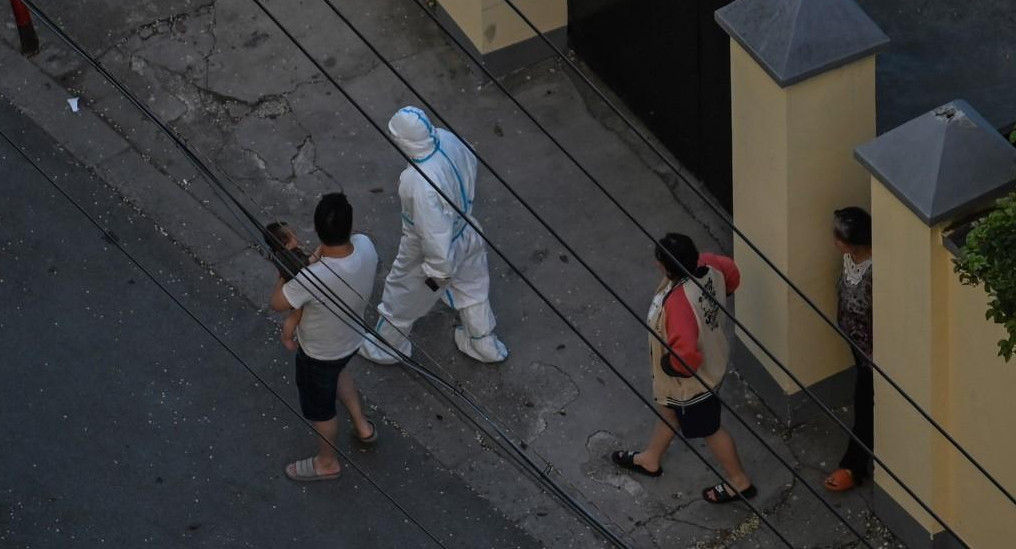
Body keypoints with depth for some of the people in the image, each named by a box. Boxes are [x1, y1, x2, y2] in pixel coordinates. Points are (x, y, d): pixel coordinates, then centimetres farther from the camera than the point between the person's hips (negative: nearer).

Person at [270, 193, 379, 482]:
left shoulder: (313, 277, -45)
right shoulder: (365, 246, -27)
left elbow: (278, 303, -25)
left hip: (319, 353, -6)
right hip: (352, 338, 6)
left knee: (319, 408, 24)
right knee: (336, 370, 40)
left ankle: (327, 463, 49)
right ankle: (362, 426, 54)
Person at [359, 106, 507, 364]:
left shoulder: (422, 183, -45)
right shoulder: (448, 139, -23)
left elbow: (434, 235, -35)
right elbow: (470, 166, 1)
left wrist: (437, 272, -17)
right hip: (466, 233, 7)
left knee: (401, 297, 23)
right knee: (472, 289, 31)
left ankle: (386, 347, 51)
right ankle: (484, 344, 56)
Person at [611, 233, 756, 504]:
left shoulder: (678, 303, -44)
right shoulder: (707, 265, -20)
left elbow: (685, 357, -46)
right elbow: (732, 274, 3)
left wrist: (668, 366, -23)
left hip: (692, 378, -8)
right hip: (710, 359, 8)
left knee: (708, 429, 19)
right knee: (669, 409, 31)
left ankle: (739, 482, 41)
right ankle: (650, 459, 56)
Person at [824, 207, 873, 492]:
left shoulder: (874, 272, -38)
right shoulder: (850, 256, -12)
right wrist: (844, 325, 20)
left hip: (872, 348, -8)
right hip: (857, 340, 8)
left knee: (865, 404, 12)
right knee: (865, 400, 28)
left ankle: (854, 466, 31)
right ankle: (867, 453, 51)